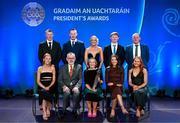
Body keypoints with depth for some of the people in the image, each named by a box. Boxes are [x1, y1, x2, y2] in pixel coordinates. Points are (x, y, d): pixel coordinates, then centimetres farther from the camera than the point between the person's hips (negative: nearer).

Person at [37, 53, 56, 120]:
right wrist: (44, 87, -14)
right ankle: (45, 112, -27)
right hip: (42, 87, 0)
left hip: (50, 87, 0)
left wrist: (49, 87, -13)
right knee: (45, 93, -31)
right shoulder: (40, 68, 8)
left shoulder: (52, 68, 10)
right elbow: (38, 81, 3)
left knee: (46, 93, -31)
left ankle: (47, 110, -15)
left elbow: (53, 80, 4)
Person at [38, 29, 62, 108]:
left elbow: (59, 55, 6)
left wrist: (54, 64, -5)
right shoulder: (41, 45, 9)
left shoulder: (57, 44, 11)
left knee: (55, 85, 0)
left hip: (55, 67, 1)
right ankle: (43, 103, 0)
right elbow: (40, 56, 5)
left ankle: (56, 102, 6)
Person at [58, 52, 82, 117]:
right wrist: (64, 86, -13)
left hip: (75, 86, 0)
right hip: (66, 87, 0)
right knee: (67, 93, -33)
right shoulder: (63, 68, 12)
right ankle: (64, 110, -17)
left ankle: (75, 110, -18)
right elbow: (60, 79, 6)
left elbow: (80, 79, 3)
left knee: (76, 92, -33)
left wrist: (77, 86, -15)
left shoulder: (78, 67, 10)